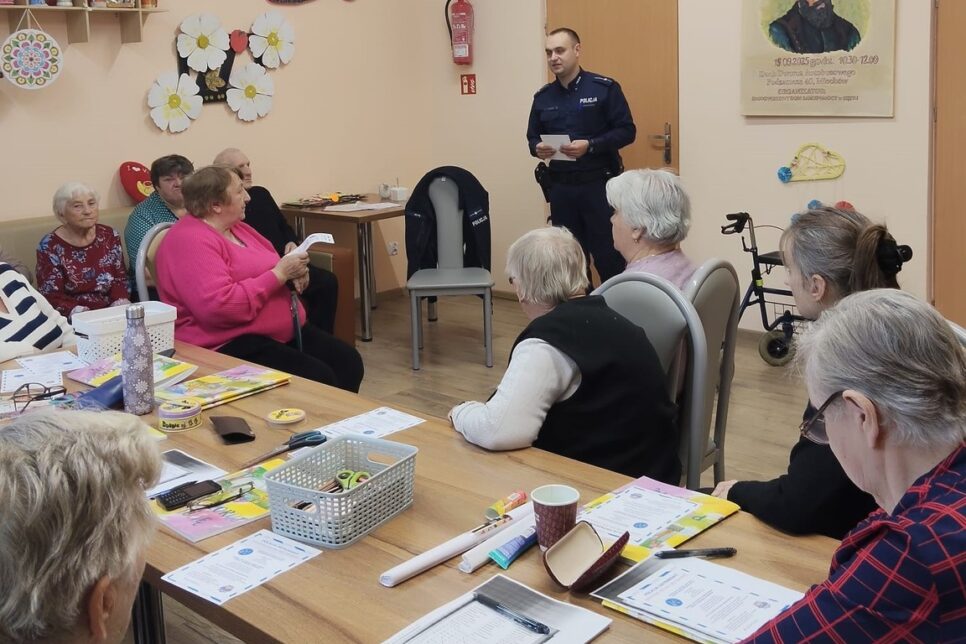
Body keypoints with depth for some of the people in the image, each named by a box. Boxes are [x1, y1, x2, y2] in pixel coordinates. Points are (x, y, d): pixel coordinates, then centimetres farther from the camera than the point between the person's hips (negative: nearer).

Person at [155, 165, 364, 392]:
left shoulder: (237, 227, 14)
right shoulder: (190, 241, -16)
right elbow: (220, 307, -27)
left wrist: (293, 274, 1)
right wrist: (280, 274, -21)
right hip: (231, 344, -9)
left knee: (349, 361, -5)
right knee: (318, 378, -26)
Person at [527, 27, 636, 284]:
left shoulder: (605, 88, -5)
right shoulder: (543, 97, 10)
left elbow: (627, 131, -7)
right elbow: (532, 136, 16)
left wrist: (590, 145, -21)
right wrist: (537, 148, -8)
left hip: (599, 184, -5)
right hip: (561, 187, 5)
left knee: (608, 256, -3)